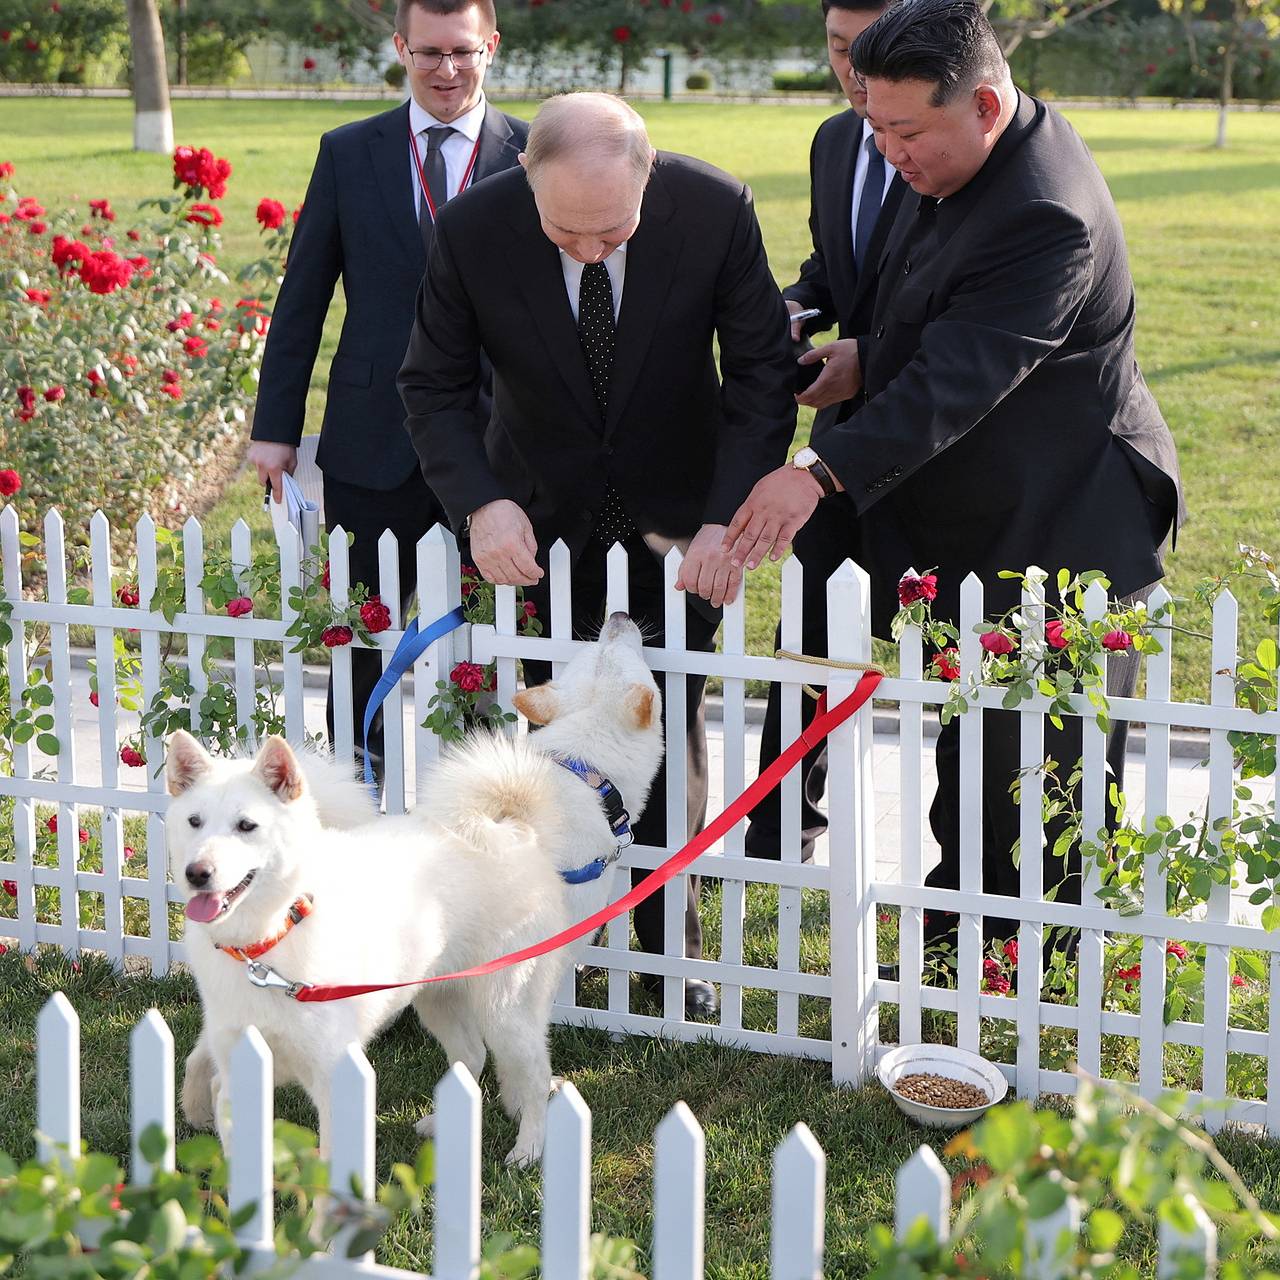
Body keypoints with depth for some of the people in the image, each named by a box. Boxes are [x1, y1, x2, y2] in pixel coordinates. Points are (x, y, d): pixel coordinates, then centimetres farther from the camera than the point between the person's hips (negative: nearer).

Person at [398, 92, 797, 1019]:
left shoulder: (717, 210, -23)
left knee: (671, 729, 4)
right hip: (539, 516, 0)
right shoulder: (472, 230, -22)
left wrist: (730, 516, -24)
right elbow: (435, 384, -9)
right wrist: (479, 503, -26)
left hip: (675, 515, 0)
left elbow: (762, 370, -13)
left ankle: (671, 945, 20)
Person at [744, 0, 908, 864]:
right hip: (848, 428, 6)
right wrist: (797, 310, -1)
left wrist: (873, 358, -23)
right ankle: (783, 830, 22)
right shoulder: (833, 143, 9)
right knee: (810, 639, 10)